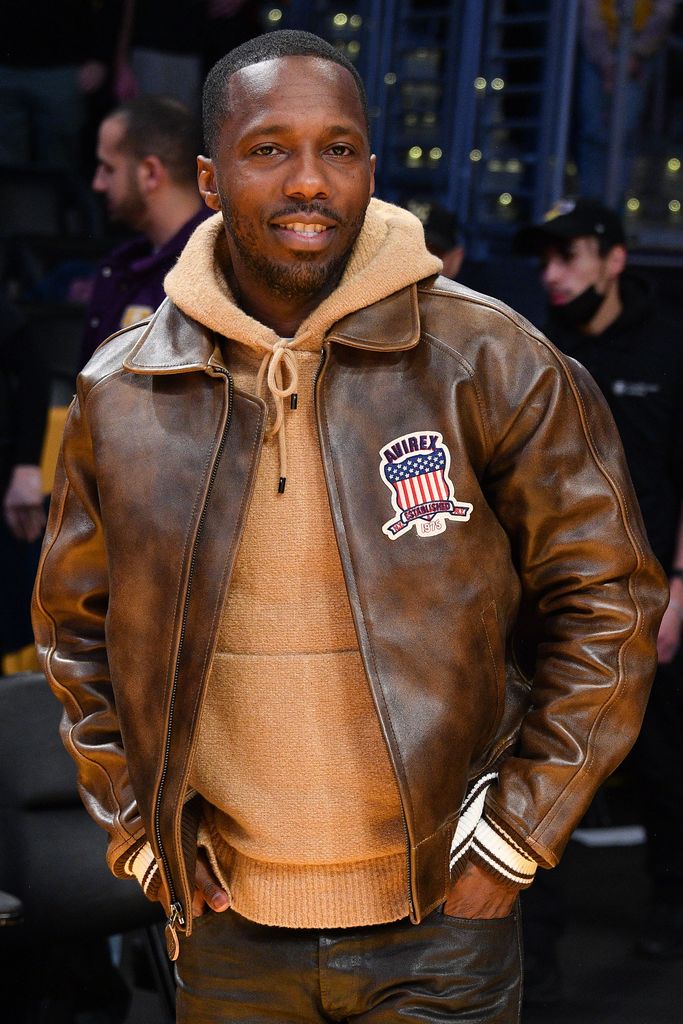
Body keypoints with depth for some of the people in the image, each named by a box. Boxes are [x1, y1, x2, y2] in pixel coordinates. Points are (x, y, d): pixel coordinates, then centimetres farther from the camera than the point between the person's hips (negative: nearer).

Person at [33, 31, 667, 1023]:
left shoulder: (490, 364, -8)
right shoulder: (122, 393, -1)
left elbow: (606, 603, -3)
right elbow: (76, 629, 12)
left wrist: (513, 835, -5)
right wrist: (140, 830, 5)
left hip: (442, 918, -2)